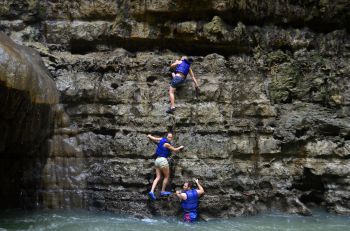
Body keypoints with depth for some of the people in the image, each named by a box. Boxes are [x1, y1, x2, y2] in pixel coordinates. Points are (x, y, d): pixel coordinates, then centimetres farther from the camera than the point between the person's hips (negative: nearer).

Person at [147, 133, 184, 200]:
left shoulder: (162, 139, 9)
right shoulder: (167, 144, -12)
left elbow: (151, 137, 19)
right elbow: (174, 150, 2)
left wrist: (149, 136, 43)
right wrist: (180, 147, 21)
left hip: (157, 160, 8)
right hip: (163, 160, -8)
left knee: (158, 177, 3)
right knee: (167, 176, 10)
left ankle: (152, 191, -12)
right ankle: (163, 191, 17)